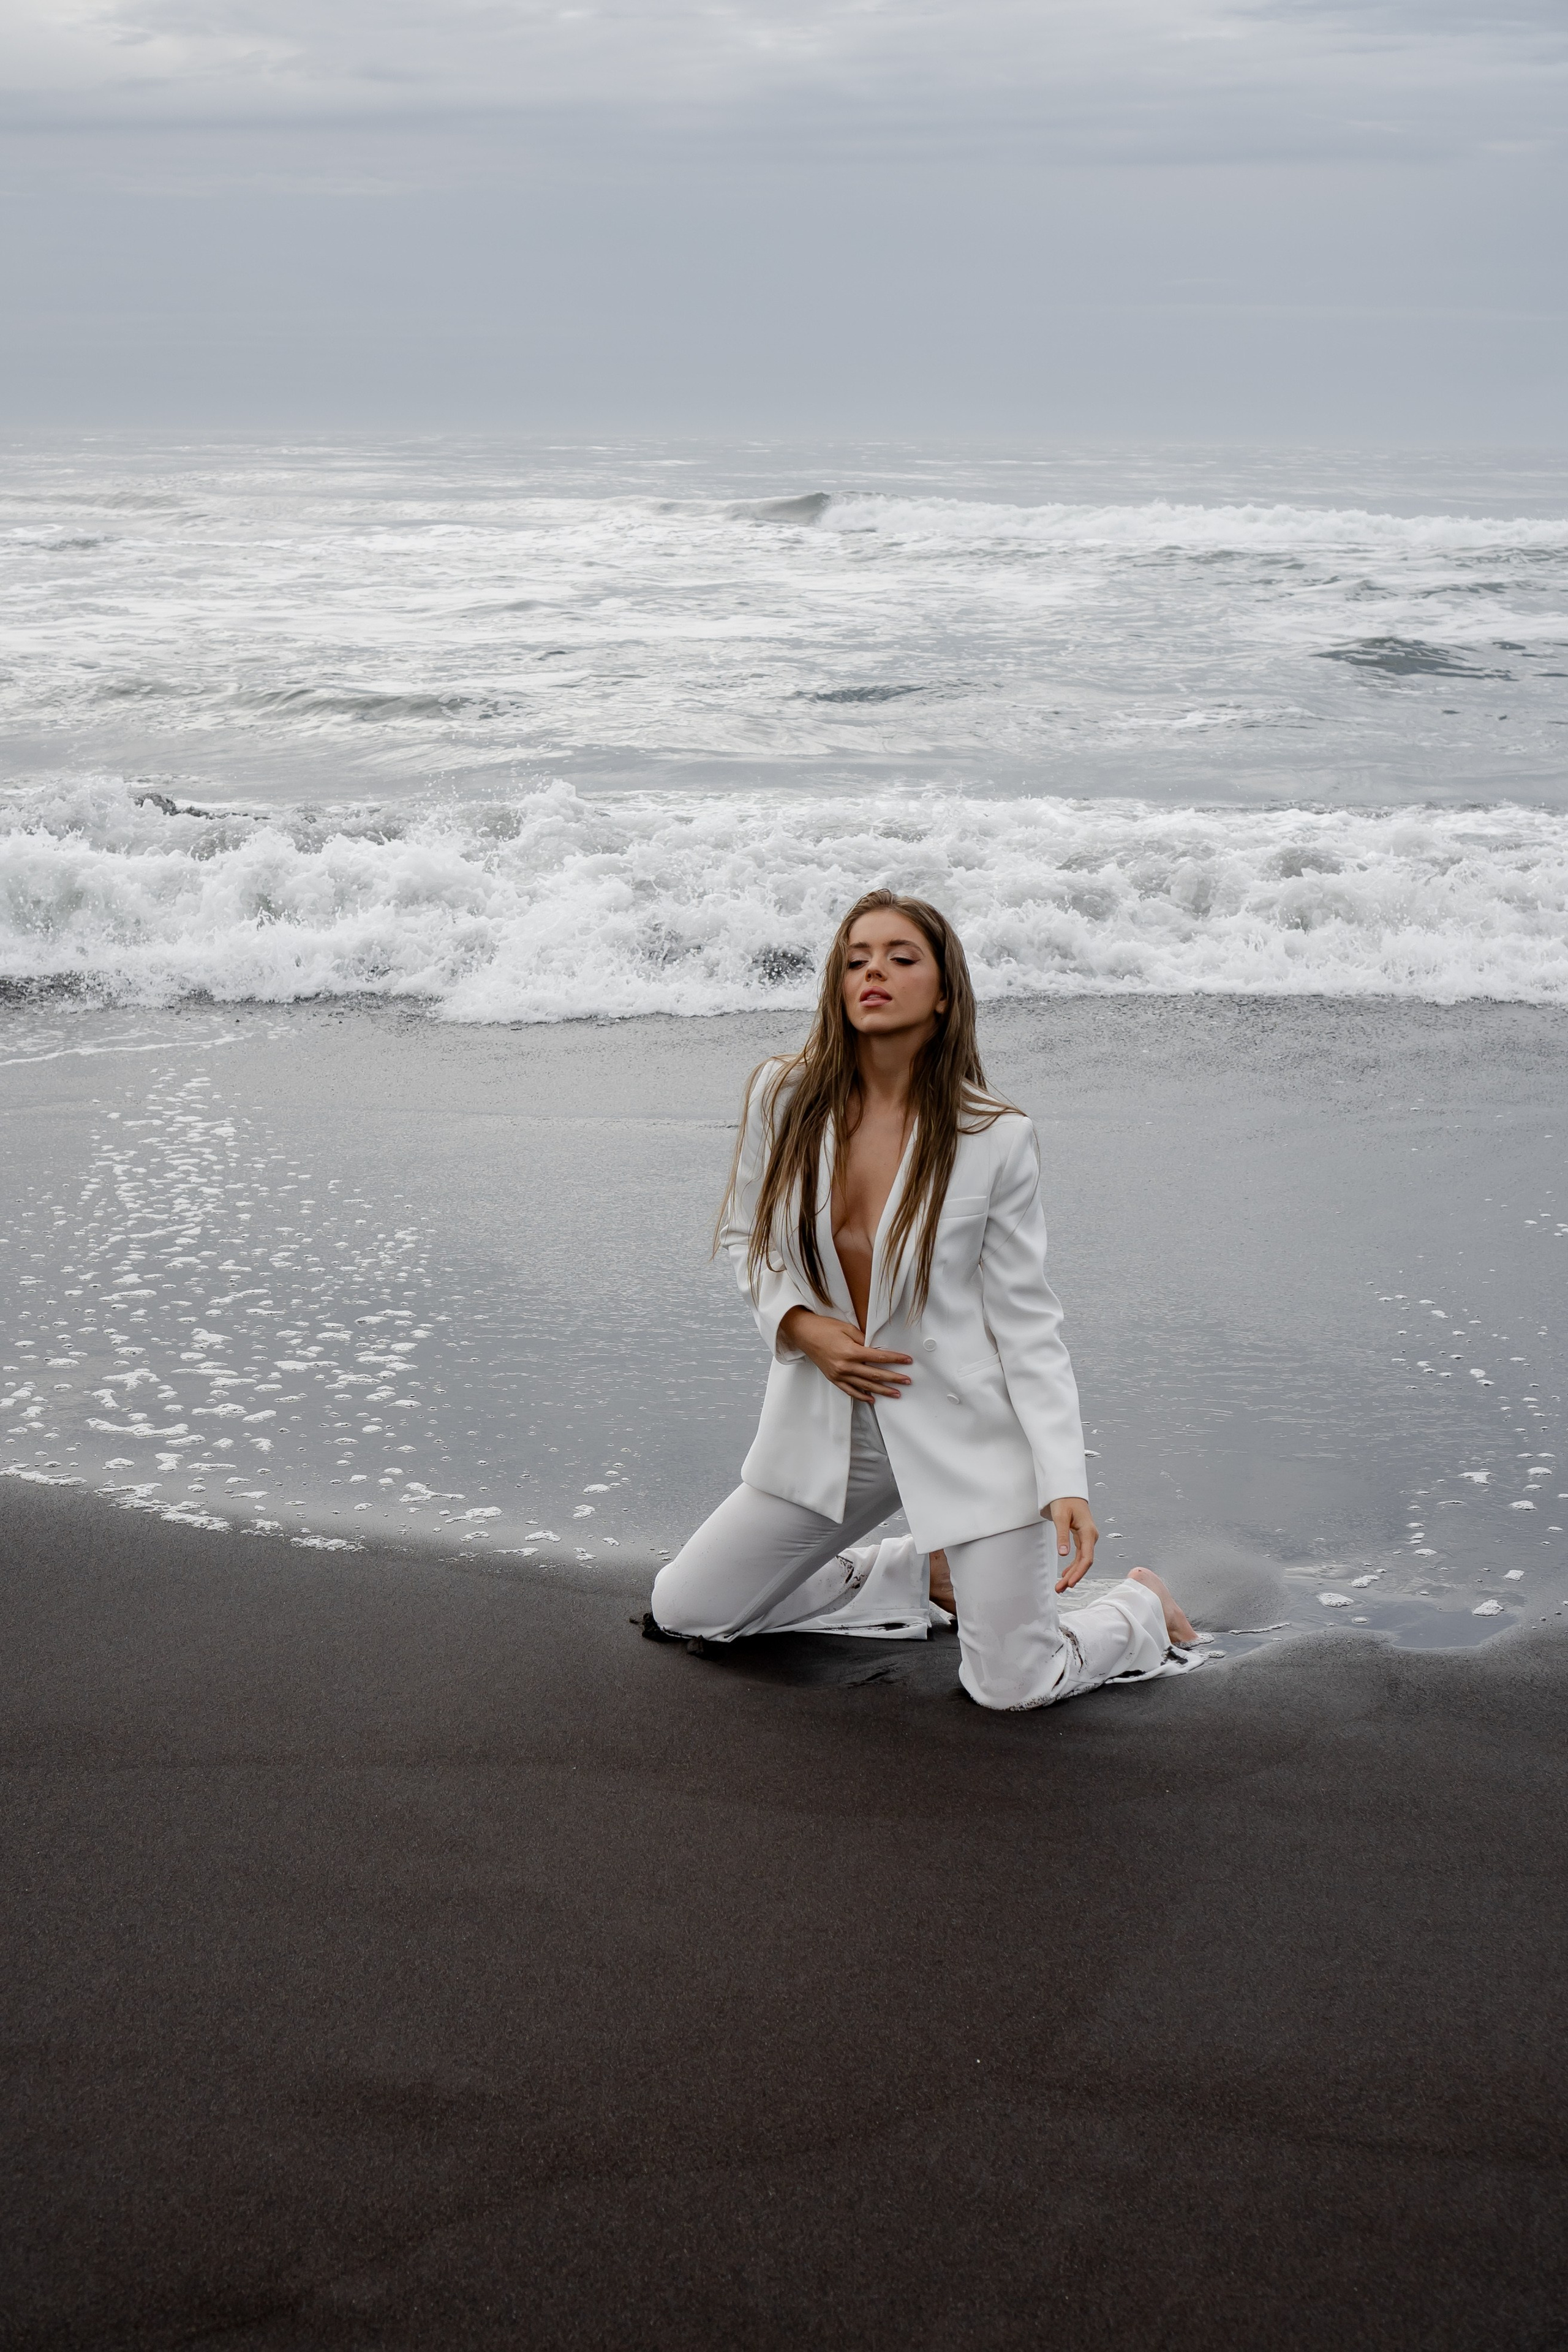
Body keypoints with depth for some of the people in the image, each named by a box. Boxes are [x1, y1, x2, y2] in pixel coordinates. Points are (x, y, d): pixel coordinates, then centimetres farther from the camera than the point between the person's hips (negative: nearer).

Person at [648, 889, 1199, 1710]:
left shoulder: (995, 1137, -12)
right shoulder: (782, 1096, -6)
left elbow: (1027, 1319, -9)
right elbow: (744, 1238, 9)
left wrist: (1065, 1482, -18)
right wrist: (799, 1325, -11)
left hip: (967, 1432, -4)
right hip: (826, 1426, 4)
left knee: (1012, 1690, -9)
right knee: (679, 1613, 8)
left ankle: (1140, 1610, 27)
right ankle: (919, 1572, 28)